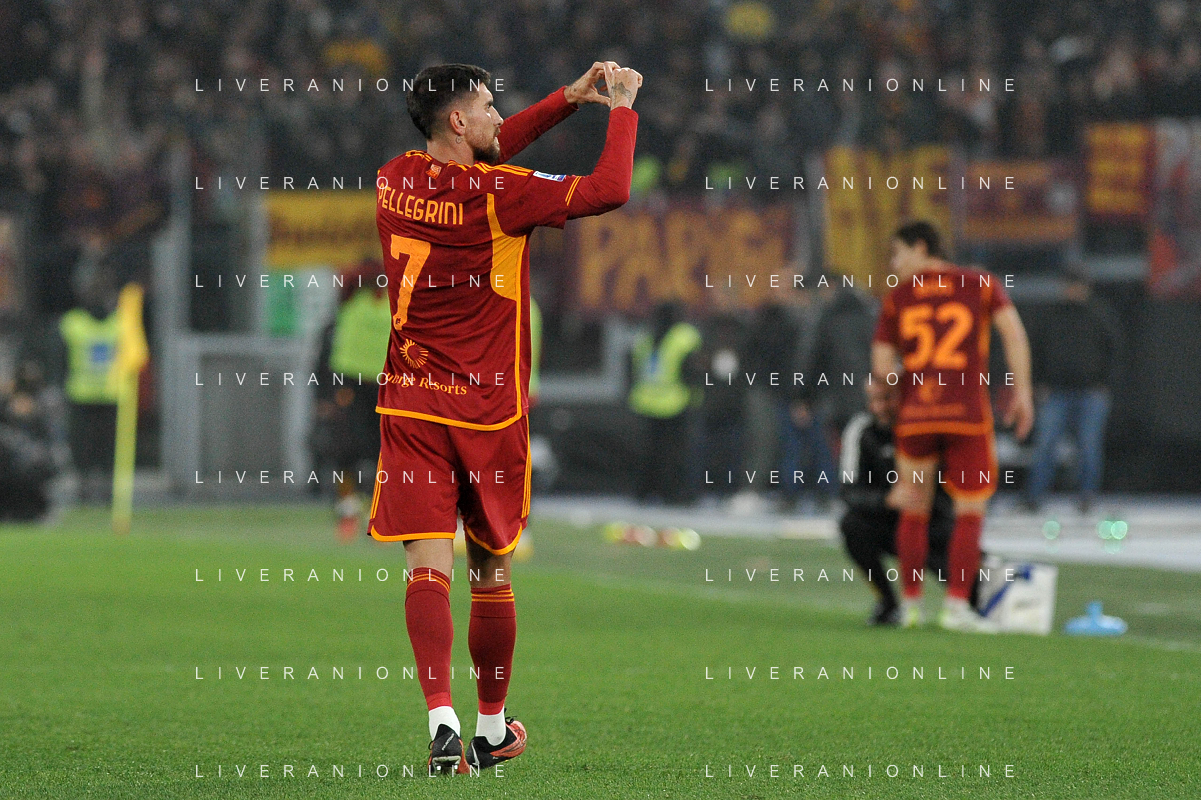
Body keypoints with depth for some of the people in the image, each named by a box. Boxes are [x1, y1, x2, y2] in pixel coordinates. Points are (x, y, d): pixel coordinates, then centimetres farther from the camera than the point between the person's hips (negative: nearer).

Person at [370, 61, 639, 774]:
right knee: (491, 573, 12)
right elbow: (610, 190, -14)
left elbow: (476, 157, 22)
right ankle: (493, 728, 24)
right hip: (489, 411, -3)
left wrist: (569, 99, 19)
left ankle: (442, 717, -25)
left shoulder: (396, 181, 5)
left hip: (411, 406, 3)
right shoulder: (498, 194, -13)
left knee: (428, 564, -7)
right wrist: (622, 106, 1)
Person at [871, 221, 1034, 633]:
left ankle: (910, 603, 15)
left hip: (914, 414, 1)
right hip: (968, 412, -1)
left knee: (914, 510, 14)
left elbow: (882, 368, 4)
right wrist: (1022, 390, -5)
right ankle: (957, 605, -3)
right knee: (970, 514, 5)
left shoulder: (896, 298, 9)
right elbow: (1013, 332, -7)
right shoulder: (981, 285, 7)